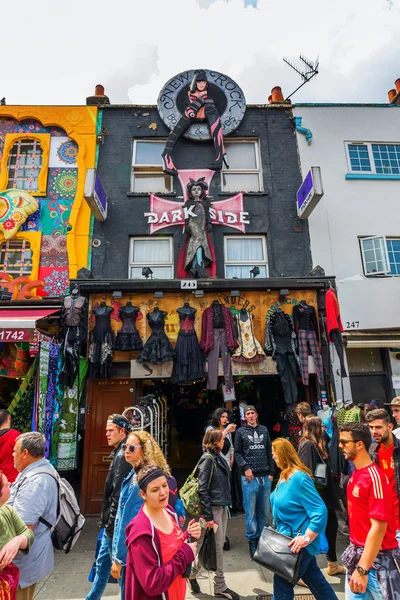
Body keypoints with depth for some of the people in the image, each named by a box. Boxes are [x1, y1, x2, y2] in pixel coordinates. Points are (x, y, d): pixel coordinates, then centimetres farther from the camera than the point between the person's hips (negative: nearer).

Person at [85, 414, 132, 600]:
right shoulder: (120, 454, 9)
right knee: (102, 562, 21)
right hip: (113, 522, 10)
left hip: (116, 524, -10)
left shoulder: (122, 456, -22)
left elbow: (118, 495, -24)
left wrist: (111, 524, -18)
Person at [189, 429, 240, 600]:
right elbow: (202, 489, -18)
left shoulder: (219, 457, 8)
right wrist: (208, 516, -19)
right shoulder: (207, 459, -16)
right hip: (213, 507, -8)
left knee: (218, 545, 14)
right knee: (216, 546, 2)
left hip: (222, 507, 8)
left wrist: (224, 507, 13)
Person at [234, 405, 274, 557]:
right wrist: (245, 467, -12)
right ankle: (253, 540, 13)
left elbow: (269, 452, 12)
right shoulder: (240, 432, 3)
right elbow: (237, 453, 1)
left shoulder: (264, 430, 12)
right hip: (249, 477, -3)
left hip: (265, 477, 3)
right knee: (250, 511, 1)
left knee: (265, 510, 10)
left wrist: (271, 472, 7)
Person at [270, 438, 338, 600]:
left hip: (298, 541, -9)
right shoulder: (285, 475, 2)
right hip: (289, 538, 9)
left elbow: (320, 511, -28)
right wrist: (280, 530, 14)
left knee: (282, 582, 4)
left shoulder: (299, 477, -27)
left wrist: (306, 538, -29)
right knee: (313, 578, 22)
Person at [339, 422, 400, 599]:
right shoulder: (356, 474, 4)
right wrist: (355, 550, 12)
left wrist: (362, 569, -21)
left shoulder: (374, 477, -22)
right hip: (357, 554, 7)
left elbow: (379, 527, -23)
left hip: (375, 560, -7)